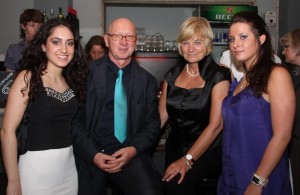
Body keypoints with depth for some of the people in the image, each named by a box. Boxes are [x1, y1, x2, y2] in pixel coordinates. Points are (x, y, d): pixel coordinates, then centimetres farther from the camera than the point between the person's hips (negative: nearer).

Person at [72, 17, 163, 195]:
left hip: (131, 154, 0)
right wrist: (93, 154, -12)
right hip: (91, 156, 0)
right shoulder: (88, 72, -1)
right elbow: (76, 119, -2)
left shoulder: (148, 81, 5)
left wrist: (133, 149, -10)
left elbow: (153, 124, 6)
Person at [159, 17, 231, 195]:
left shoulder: (219, 75, -9)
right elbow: (161, 116, 5)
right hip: (174, 151, 5)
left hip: (206, 154, -5)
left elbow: (215, 125, -14)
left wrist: (188, 160, -16)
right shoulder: (173, 75, 6)